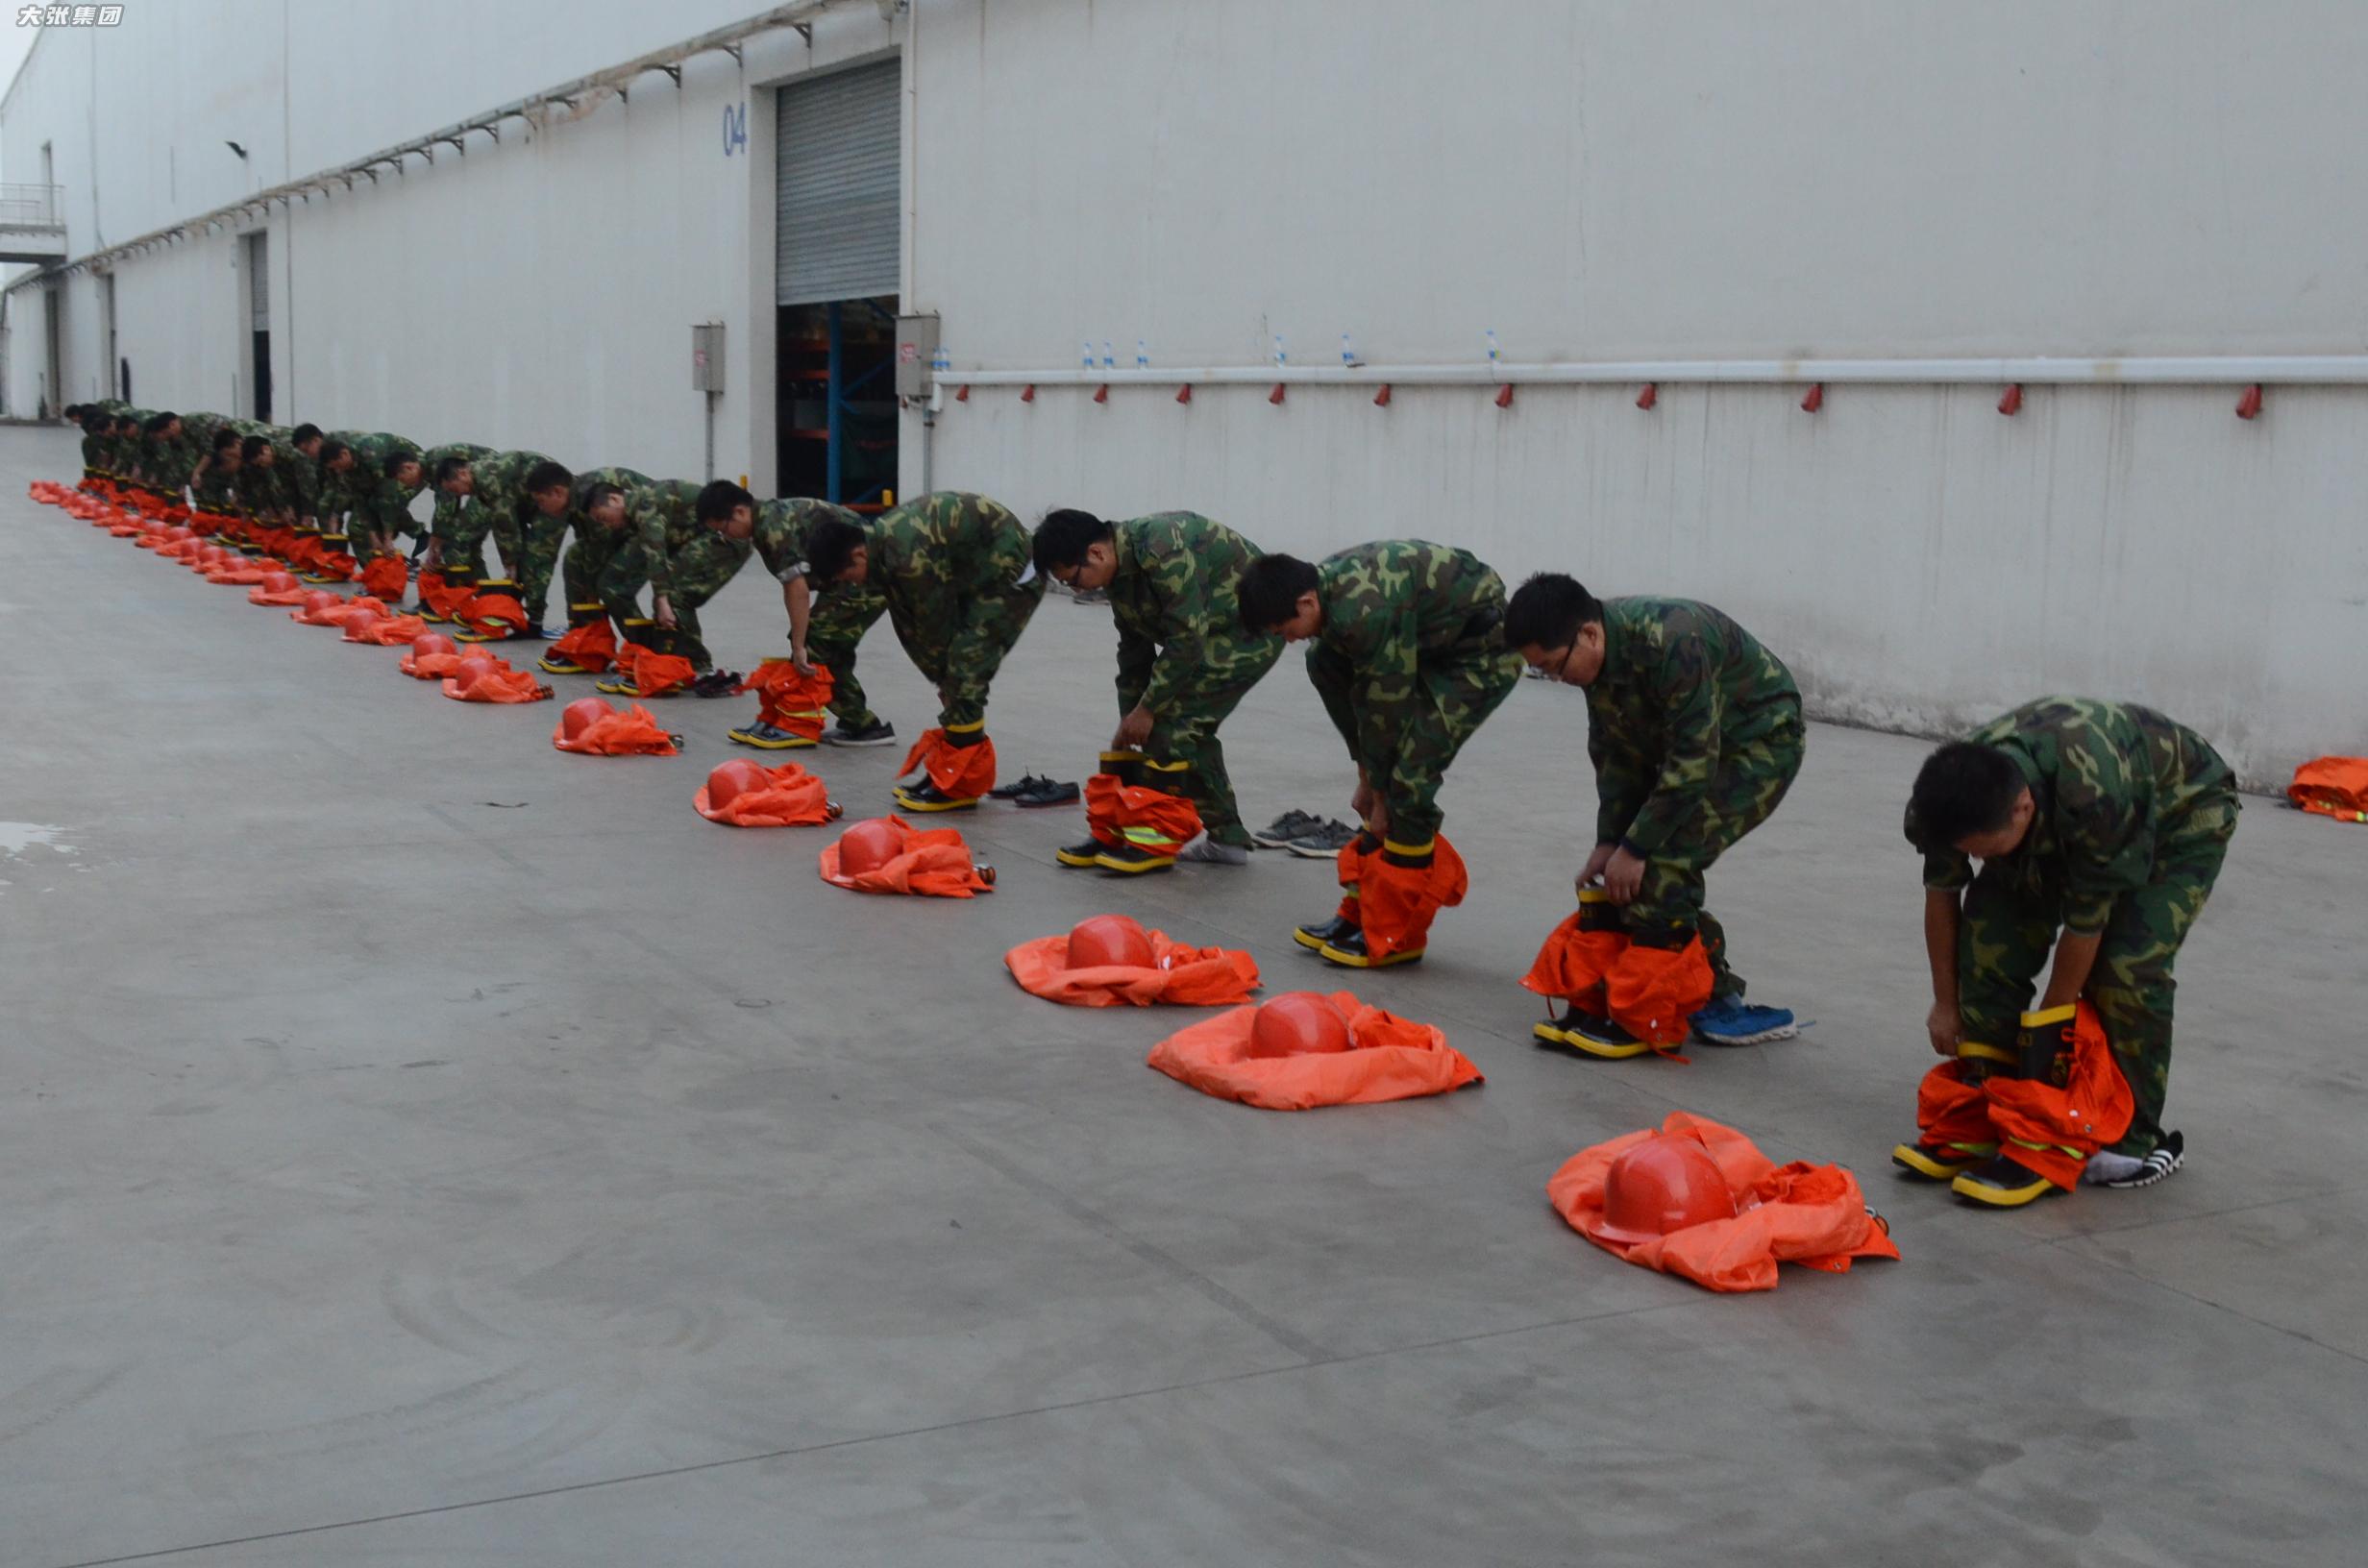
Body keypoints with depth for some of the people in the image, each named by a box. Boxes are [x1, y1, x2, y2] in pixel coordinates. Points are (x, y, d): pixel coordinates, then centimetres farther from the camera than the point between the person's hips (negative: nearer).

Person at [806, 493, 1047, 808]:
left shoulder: (910, 556, -30)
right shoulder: (882, 539, 0)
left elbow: (936, 624, -18)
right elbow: (910, 624, 4)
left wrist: (943, 677, -3)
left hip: (1010, 572, -9)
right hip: (979, 574, 9)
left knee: (964, 677, -12)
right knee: (955, 675, 10)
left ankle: (958, 785, -6)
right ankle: (946, 771, 17)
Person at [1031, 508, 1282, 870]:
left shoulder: (1160, 548, -26)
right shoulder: (1120, 575, 4)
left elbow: (1187, 636, -26)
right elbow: (1134, 656, 14)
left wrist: (1147, 708, -19)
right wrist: (1128, 725, 13)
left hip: (1251, 628, -10)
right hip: (1220, 632, 10)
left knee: (1169, 720, -14)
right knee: (1190, 728, 11)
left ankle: (1154, 839, -7)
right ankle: (1226, 838, 20)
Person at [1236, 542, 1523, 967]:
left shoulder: (1366, 613, -33)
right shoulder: (1325, 587, -4)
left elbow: (1384, 708, -23)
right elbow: (1357, 692, 4)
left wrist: (1377, 791, -10)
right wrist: (1366, 780, 7)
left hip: (1483, 652, -9)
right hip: (1435, 644, 10)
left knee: (1408, 779, -15)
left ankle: (1394, 936, -3)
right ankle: (1363, 913, 12)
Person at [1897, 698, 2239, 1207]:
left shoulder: (2096, 799, -45)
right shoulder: (1956, 795, -28)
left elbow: (2086, 920, -31)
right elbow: (1942, 893, -11)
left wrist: (2048, 1020, -20)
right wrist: (1946, 1004, -2)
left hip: (2180, 814, -5)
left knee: (2126, 965, -23)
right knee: (1991, 938, -11)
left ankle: (2134, 1141, -9)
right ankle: (1985, 1114, -2)